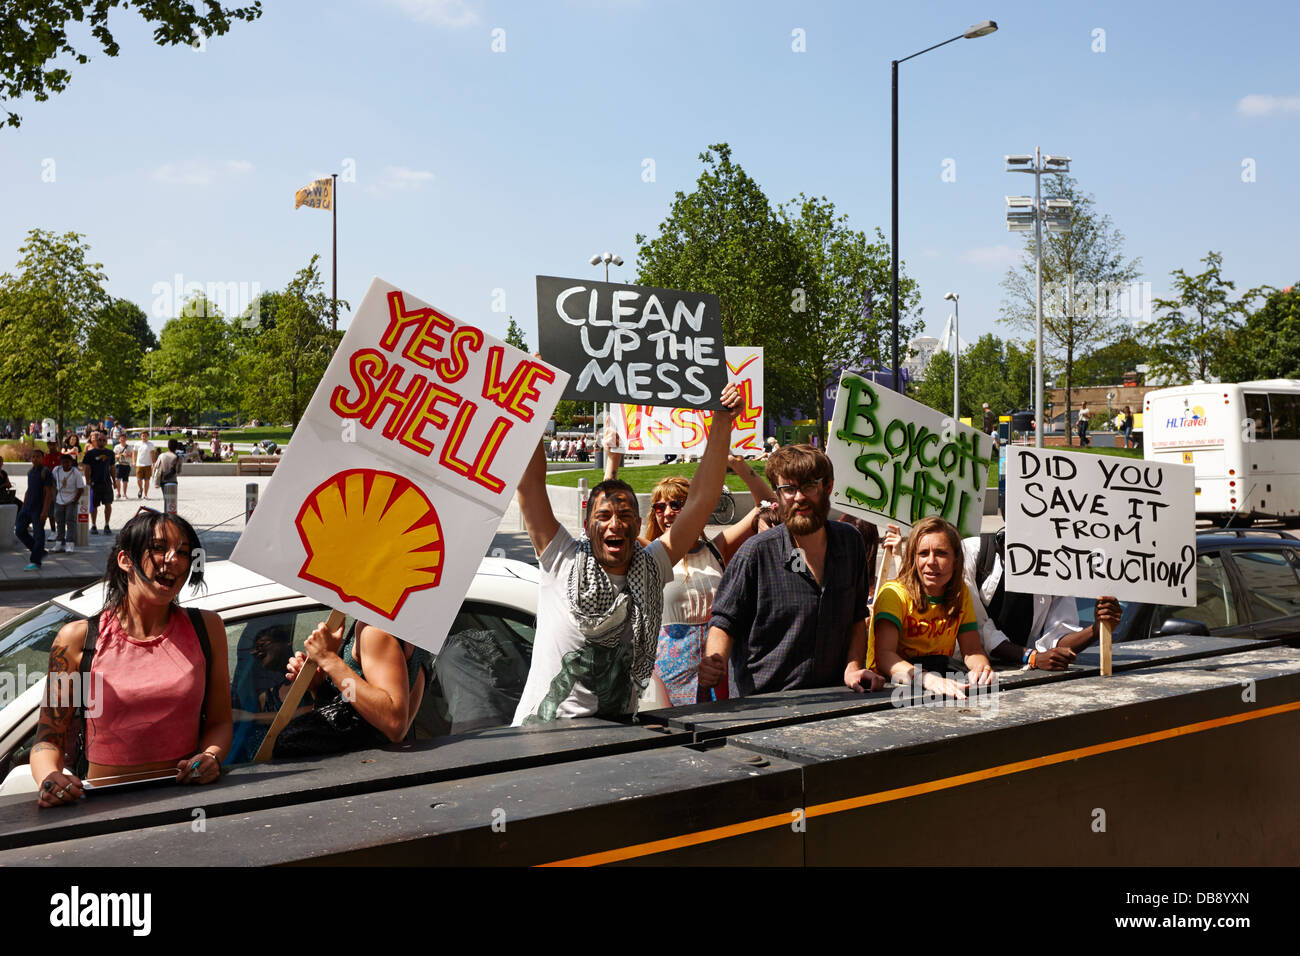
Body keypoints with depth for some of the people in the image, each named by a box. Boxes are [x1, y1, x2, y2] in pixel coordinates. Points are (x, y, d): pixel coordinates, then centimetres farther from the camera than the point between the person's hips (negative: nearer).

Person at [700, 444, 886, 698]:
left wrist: (852, 667, 3)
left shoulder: (849, 542, 8)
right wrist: (714, 664, -20)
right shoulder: (756, 552, -7)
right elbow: (725, 622, -1)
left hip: (832, 702, 3)